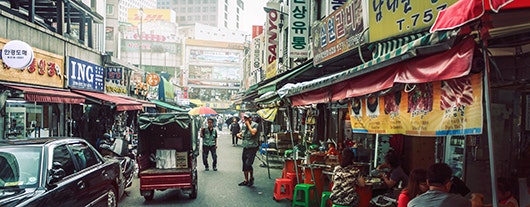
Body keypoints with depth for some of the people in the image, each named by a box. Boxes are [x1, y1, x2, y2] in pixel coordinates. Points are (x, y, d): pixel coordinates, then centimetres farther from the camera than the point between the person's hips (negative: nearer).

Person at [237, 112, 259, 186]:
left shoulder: (254, 125, -10)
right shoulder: (243, 125, 10)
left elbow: (253, 132, -28)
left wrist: (248, 124, -20)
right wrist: (239, 134, 5)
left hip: (252, 148, -7)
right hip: (245, 147, 7)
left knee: (248, 164, -16)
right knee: (244, 165, 10)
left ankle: (251, 178, 7)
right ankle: (246, 180, 23)